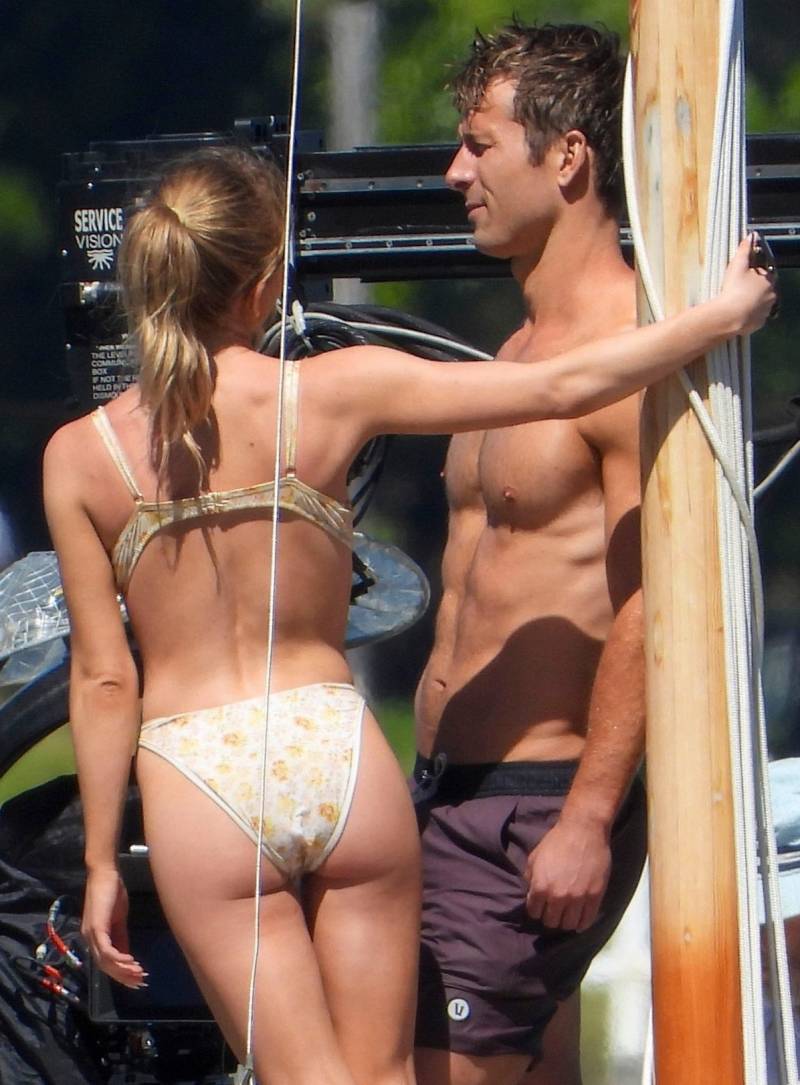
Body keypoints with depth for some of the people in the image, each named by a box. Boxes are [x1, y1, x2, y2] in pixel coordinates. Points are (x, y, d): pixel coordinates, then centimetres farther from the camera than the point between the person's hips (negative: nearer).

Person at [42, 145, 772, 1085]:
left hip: (196, 781, -1)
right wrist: (724, 311, 12)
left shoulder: (80, 454, -5)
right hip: (337, 753, 1)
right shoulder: (334, 393, -5)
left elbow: (104, 679, -3)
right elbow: (563, 387, -1)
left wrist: (100, 862, 6)